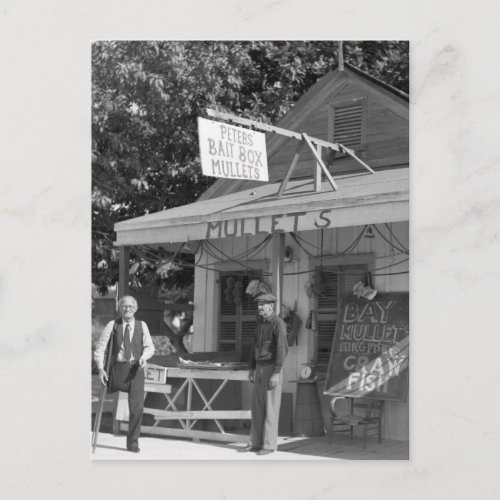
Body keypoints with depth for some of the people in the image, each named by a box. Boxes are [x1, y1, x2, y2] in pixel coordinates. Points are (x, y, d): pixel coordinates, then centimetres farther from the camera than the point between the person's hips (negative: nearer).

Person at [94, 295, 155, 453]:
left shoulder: (142, 326, 5)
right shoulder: (112, 326, 1)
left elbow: (149, 346, 7)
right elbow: (100, 347, 1)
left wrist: (144, 356, -15)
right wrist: (100, 368, -7)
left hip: (136, 370, 0)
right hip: (118, 367, 0)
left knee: (137, 407, -5)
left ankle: (132, 442, 6)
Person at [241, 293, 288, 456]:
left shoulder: (278, 323, -14)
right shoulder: (260, 322, 13)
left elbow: (282, 350, -20)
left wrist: (276, 374, -24)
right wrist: (252, 368, 16)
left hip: (273, 369, -8)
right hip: (260, 369, 8)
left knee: (270, 408, -4)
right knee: (257, 407, 8)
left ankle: (269, 445, 3)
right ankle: (256, 443, 15)